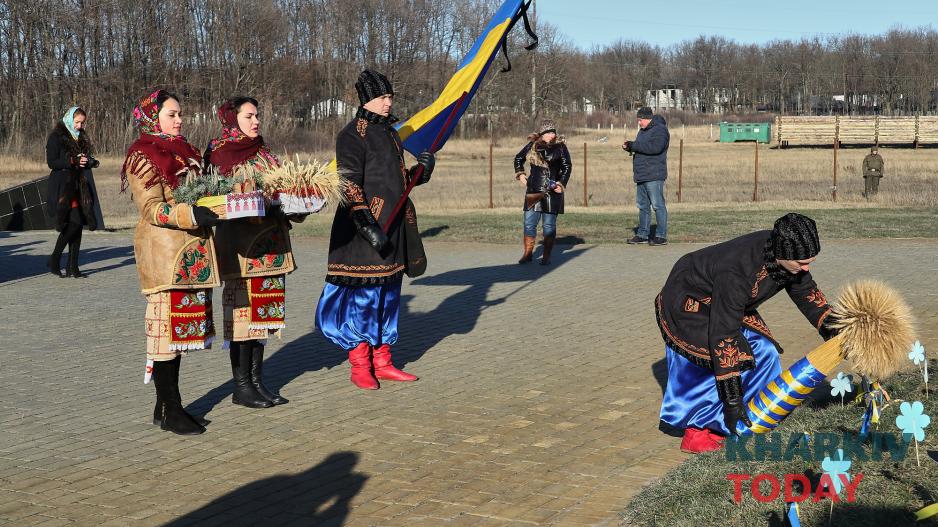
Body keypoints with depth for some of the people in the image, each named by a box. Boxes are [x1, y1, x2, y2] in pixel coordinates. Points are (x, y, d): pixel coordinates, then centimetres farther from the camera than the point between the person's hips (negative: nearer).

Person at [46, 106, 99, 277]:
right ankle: (54, 261, -3)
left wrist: (89, 161, 1)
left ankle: (73, 266, 5)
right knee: (73, 223, -16)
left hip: (79, 185, 7)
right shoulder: (56, 137, -5)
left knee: (78, 224, 2)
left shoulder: (81, 138, 17)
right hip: (62, 186, -7)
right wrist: (73, 161, -20)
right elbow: (51, 162, -11)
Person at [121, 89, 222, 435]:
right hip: (164, 254, -8)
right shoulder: (143, 157, -7)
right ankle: (168, 410, 4)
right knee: (167, 325, -4)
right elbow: (152, 209, -16)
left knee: (181, 326, 11)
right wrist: (191, 214, -27)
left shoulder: (186, 152, 18)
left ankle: (169, 406, 19)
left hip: (193, 254, 8)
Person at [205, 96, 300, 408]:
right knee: (242, 310, -3)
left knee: (263, 311, 9)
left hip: (269, 242, 7)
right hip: (239, 242, -7)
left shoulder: (263, 154, 16)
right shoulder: (219, 154, -4)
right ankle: (241, 386, 5)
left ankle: (257, 380, 17)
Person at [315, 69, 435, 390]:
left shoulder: (390, 134, 18)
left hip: (394, 223, 8)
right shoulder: (353, 135, -8)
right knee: (364, 293, -6)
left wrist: (421, 171, 7)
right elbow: (350, 184, -16)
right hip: (367, 223, -8)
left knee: (388, 294, 11)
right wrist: (366, 224, -25)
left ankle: (382, 362, 19)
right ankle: (359, 367, 3)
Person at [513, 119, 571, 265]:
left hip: (552, 191, -2)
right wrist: (520, 174, 8)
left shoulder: (560, 147, -2)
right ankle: (528, 253, 14)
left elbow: (567, 167, 3)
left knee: (549, 225, 1)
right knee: (529, 223, 3)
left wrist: (561, 183, -7)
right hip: (533, 190, 3)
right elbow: (518, 158, 19)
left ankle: (546, 256, 8)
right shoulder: (532, 145, 5)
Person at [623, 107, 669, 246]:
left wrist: (634, 145, -19)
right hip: (641, 176, 10)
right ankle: (643, 234, 19)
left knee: (658, 205, -7)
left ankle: (661, 236, -5)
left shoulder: (660, 130, -10)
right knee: (643, 206, 12)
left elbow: (655, 147, -25)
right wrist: (629, 147, 3)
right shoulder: (643, 131, 19)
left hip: (654, 176, -10)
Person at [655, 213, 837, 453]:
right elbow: (723, 336, -38)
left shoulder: (785, 253, -18)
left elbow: (805, 291, 4)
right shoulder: (736, 272, -41)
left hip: (727, 302, 8)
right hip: (687, 304, -8)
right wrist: (731, 400, -34)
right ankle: (696, 432, -6)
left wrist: (831, 329, 1)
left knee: (763, 351, -2)